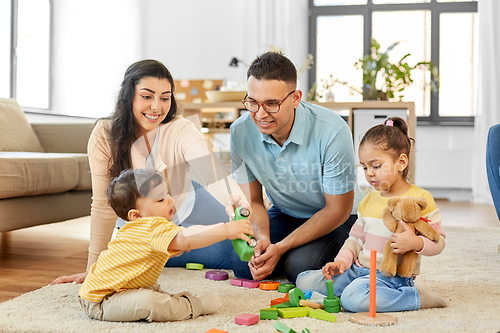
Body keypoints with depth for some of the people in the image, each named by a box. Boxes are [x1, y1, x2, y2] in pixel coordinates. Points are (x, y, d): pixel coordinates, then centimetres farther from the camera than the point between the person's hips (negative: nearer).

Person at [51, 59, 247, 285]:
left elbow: (212, 173, -46)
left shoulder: (182, 131, -28)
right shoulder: (104, 137, -24)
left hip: (187, 214, -1)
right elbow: (103, 205, -19)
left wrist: (240, 206, -68)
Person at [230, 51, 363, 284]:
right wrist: (262, 238, -26)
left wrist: (280, 248, -26)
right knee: (242, 264, -18)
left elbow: (337, 209, -20)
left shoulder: (332, 132, -30)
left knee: (299, 267, -28)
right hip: (283, 215, 4)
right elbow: (252, 201, -4)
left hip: (335, 220, -3)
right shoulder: (241, 131, -16)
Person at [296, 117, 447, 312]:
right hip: (359, 269, 6)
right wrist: (342, 261, 2)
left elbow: (438, 241, -5)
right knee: (304, 281, -3)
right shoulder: (368, 200, 12)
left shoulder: (420, 199, -8)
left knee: (353, 299, -35)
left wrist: (416, 243, -26)